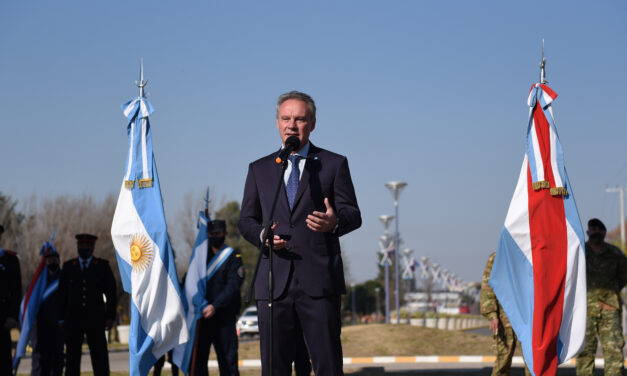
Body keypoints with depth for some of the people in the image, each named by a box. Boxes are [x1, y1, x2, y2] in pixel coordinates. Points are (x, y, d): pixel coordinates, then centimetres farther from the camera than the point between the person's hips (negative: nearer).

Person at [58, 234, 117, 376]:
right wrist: (61, 318, 2)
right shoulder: (68, 266, 9)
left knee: (100, 356, -3)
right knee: (72, 356, 1)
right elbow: (62, 293, 8)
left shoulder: (103, 265, 6)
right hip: (73, 319, 1)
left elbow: (111, 293, 3)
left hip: (95, 318, -1)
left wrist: (110, 317, -5)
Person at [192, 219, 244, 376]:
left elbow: (233, 286, -10)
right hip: (201, 316, 4)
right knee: (197, 359, 0)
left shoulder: (233, 256, 1)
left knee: (228, 359, -5)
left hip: (223, 316, -4)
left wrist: (215, 306, -21)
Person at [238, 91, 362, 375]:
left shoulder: (334, 164, 10)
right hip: (273, 283, 2)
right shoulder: (259, 169, 17)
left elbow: (353, 214, 3)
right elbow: (246, 220, 16)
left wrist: (335, 222, -21)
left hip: (319, 280, -2)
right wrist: (262, 234, -8)